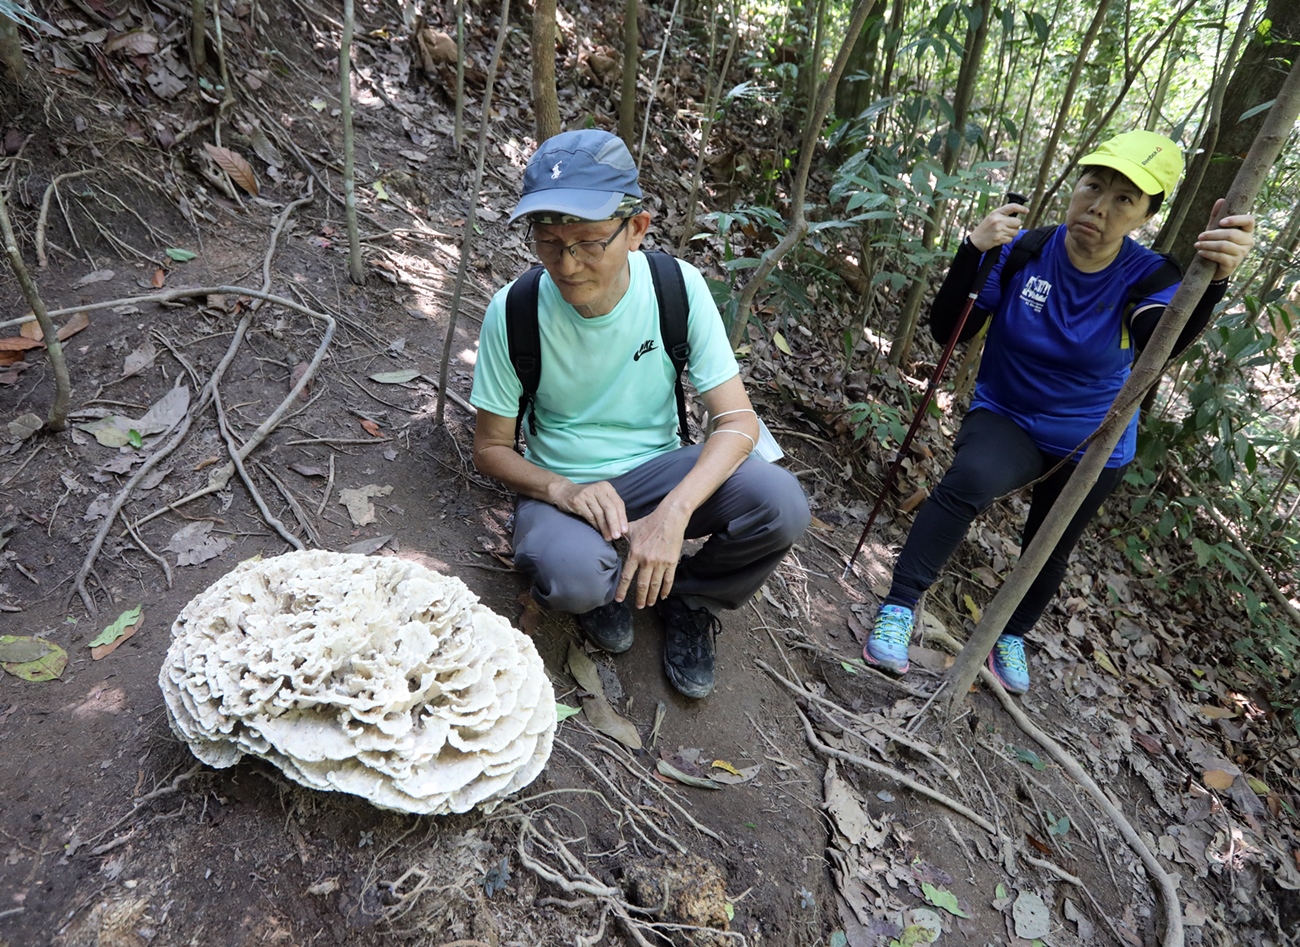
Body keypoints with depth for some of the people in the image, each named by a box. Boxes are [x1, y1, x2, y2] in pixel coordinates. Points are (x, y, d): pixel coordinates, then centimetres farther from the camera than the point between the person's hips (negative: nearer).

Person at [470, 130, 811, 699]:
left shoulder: (677, 286, -14)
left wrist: (674, 511, -33)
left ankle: (687, 597, 6)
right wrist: (561, 489, -27)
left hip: (655, 470, 2)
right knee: (572, 576, -37)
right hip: (561, 484, -1)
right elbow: (491, 447, -6)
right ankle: (606, 587, 5)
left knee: (781, 503, -26)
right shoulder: (514, 312, -15)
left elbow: (737, 420, -16)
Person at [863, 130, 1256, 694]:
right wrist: (974, 249, -32)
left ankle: (1011, 637, 49)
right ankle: (898, 607, -26)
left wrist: (1213, 279, -58)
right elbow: (948, 332, -19)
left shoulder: (1149, 278, -15)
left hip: (1092, 448, 2)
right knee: (971, 477, -36)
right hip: (1005, 420, -2)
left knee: (1048, 554, 19)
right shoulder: (1023, 251, -14)